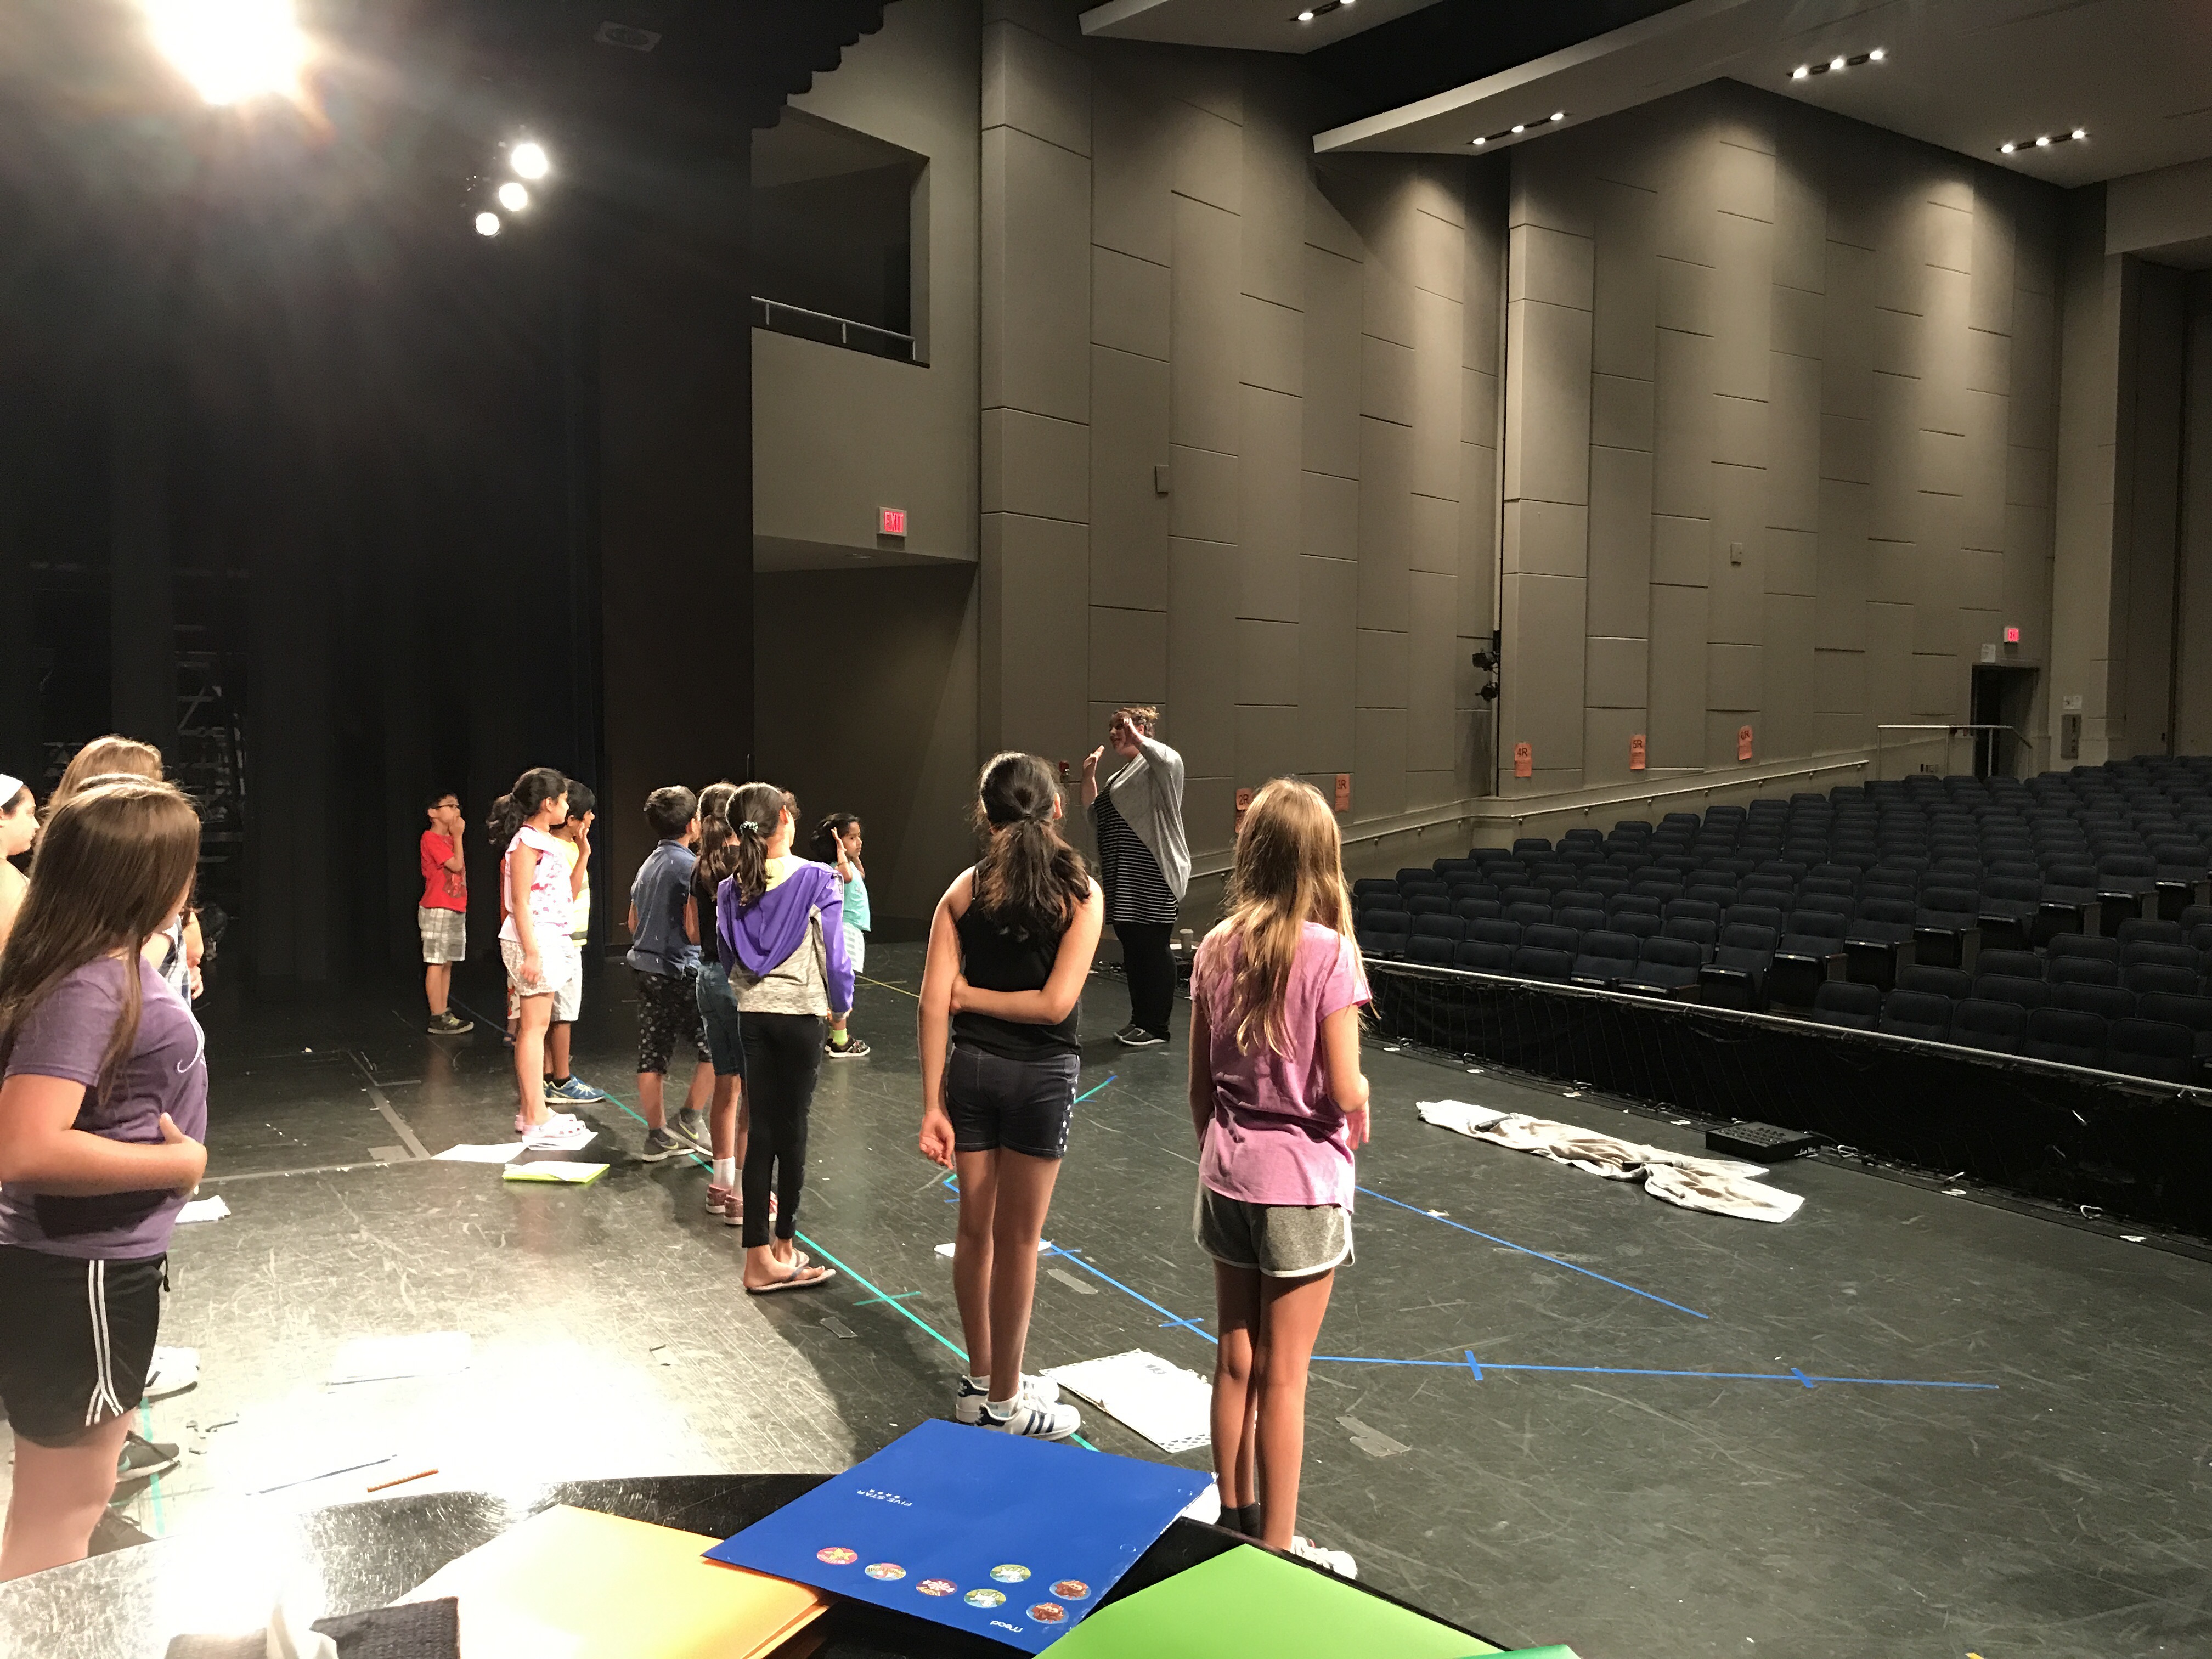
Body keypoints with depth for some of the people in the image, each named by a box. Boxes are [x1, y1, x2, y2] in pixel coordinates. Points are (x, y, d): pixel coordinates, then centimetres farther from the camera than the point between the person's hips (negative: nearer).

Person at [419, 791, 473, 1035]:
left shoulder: (449, 839, 16)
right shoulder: (431, 838, -10)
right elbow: (456, 865, -17)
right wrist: (458, 836, -11)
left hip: (456, 910, 9)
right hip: (438, 911, -9)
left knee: (447, 963, 10)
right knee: (436, 964, -5)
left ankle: (444, 1013, 14)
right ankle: (438, 1019, -4)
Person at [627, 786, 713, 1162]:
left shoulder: (649, 863, 14)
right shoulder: (689, 865, -14)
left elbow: (633, 921, 21)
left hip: (646, 968, 9)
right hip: (681, 972, -9)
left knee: (652, 1056, 9)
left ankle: (657, 1135, 14)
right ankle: (690, 1117, 4)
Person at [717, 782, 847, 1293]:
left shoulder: (731, 888, 1)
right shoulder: (818, 881, -11)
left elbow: (726, 953, 8)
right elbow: (833, 955, -8)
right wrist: (841, 1005, 8)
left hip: (750, 1016, 4)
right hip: (800, 1016, -4)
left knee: (762, 1130, 8)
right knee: (792, 1129, 6)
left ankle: (760, 1259, 11)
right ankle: (784, 1248, 18)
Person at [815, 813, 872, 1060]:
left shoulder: (850, 864, 12)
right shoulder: (836, 868, -18)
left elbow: (861, 875, 35)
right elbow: (846, 875, -43)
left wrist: (854, 855, 21)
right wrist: (842, 851, -38)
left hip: (854, 934, 11)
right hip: (845, 934, -11)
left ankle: (837, 1036, 27)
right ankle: (840, 1043, -3)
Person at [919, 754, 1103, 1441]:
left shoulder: (964, 890, -2)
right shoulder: (1081, 893, -7)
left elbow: (935, 1001, -7)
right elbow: (1056, 1003, -17)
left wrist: (933, 1105, -4)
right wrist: (974, 996, -4)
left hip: (970, 1068, 3)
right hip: (1041, 1075, -3)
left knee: (976, 1230, 15)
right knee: (1017, 1238, 8)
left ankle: (982, 1379, 32)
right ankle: (1002, 1400, 22)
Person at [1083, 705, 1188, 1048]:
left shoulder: (1154, 766, -6)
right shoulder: (1119, 775, 23)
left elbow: (1170, 760, -31)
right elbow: (1096, 820, 25)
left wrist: (1136, 737, -18)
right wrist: (1089, 778, 15)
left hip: (1151, 877, -10)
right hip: (1122, 879, 10)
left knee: (1153, 948, -5)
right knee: (1132, 948, 13)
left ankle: (1156, 1026, 2)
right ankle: (1139, 1020, 22)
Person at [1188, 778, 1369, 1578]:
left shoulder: (1217, 948, -2)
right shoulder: (1327, 953, -17)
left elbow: (1200, 1084, 4)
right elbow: (1346, 1093, -18)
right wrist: (1360, 1105, 4)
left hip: (1229, 1178, 5)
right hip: (1304, 1185, -5)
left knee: (1234, 1363, 17)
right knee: (1282, 1378, 7)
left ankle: (1235, 1521, 33)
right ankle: (1275, 1551, 20)